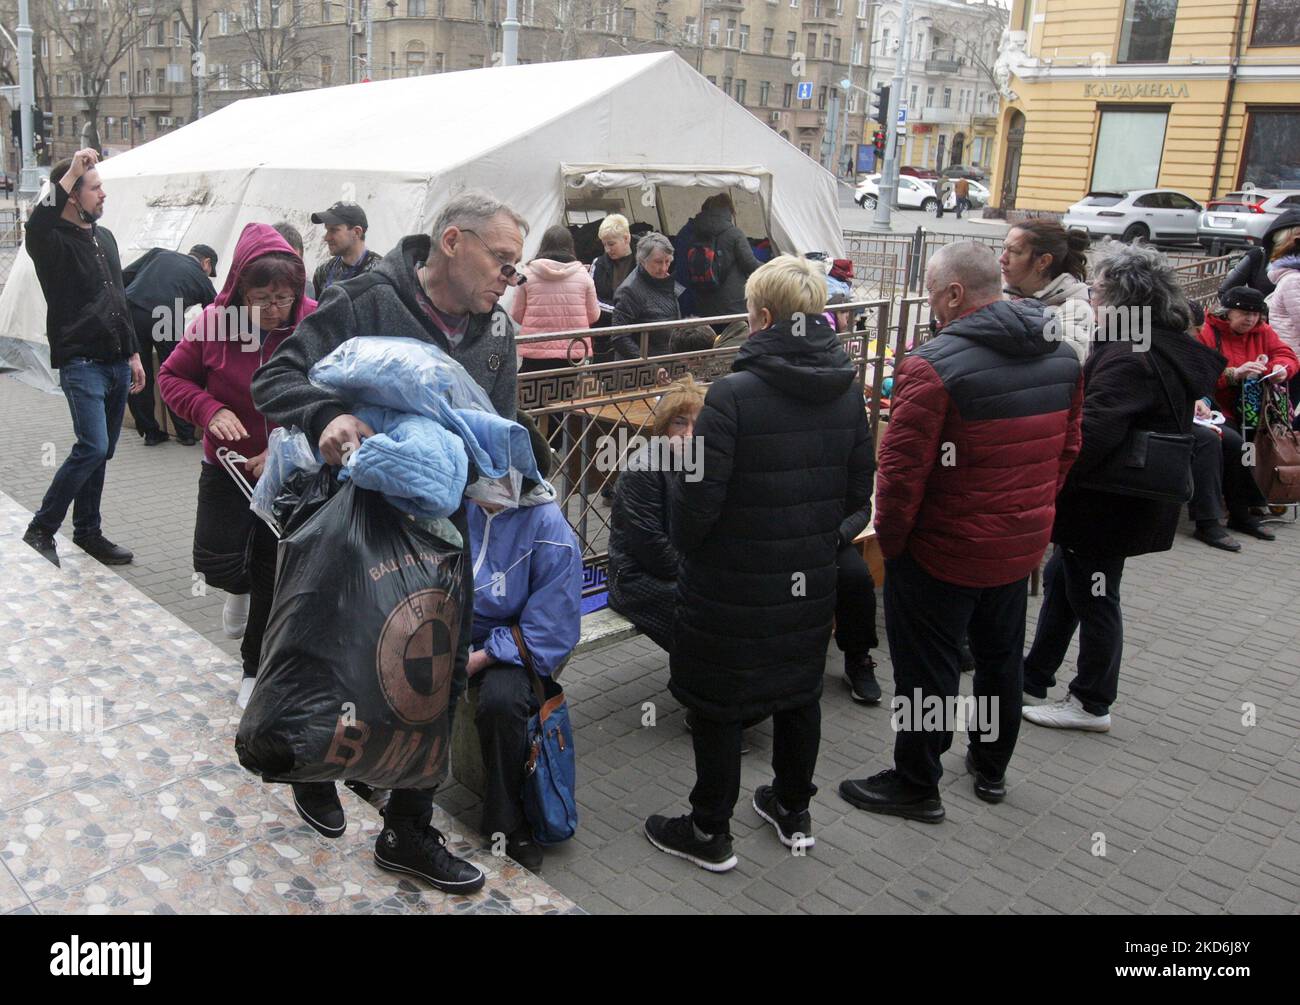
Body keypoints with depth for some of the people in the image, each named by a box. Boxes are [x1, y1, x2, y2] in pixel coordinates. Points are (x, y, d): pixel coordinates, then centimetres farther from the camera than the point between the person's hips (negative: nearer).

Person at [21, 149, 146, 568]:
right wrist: (70, 174, -28)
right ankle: (40, 531, -1)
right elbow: (37, 223, -35)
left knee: (101, 451, 11)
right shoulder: (54, 240, -8)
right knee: (92, 447, -16)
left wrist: (133, 353, 20)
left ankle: (87, 531, 22)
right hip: (81, 362, -7)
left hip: (116, 362, 8)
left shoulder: (105, 237, 16)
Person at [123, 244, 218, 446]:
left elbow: (124, 277, 15)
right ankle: (186, 433, 18)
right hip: (166, 320, -2)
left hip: (130, 310, 2)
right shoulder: (202, 279, 19)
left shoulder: (159, 253, 24)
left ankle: (150, 432, 20)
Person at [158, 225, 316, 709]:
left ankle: (256, 667, 29)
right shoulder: (215, 322, -11)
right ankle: (241, 587, 31)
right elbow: (173, 376, 1)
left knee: (275, 575, 8)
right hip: (228, 465, 1)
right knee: (216, 561, -9)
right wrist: (210, 410, -18)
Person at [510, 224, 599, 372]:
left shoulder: (527, 273, -3)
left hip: (535, 352, -1)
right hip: (574, 352, 1)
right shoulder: (582, 273, -1)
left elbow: (516, 315, 5)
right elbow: (594, 315, 7)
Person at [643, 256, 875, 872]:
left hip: (732, 587, -6)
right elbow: (859, 489, 5)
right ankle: (794, 812, 39)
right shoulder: (847, 391, -2)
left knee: (717, 706, 10)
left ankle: (709, 833, 25)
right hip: (811, 581, 6)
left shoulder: (733, 395, -22)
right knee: (800, 693, 21)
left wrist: (682, 544, 0)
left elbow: (698, 499, -20)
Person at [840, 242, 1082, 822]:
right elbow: (1067, 449, 10)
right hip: (1022, 544, 7)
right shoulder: (1061, 355, 1)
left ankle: (916, 786, 23)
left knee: (927, 669, 8)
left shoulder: (933, 366, -23)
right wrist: (1032, 512, 19)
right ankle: (991, 768, 41)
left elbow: (901, 470, -23)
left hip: (944, 551, -7)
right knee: (1001, 658, 23)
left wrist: (889, 537, -9)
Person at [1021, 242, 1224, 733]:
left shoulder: (1129, 358, -27)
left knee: (1092, 598, 6)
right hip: (1128, 500, 10)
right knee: (1060, 580, 20)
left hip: (1107, 505, -10)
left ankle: (1092, 703, 25)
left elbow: (1090, 435, -35)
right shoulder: (1170, 348, 7)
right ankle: (1032, 680, 32)